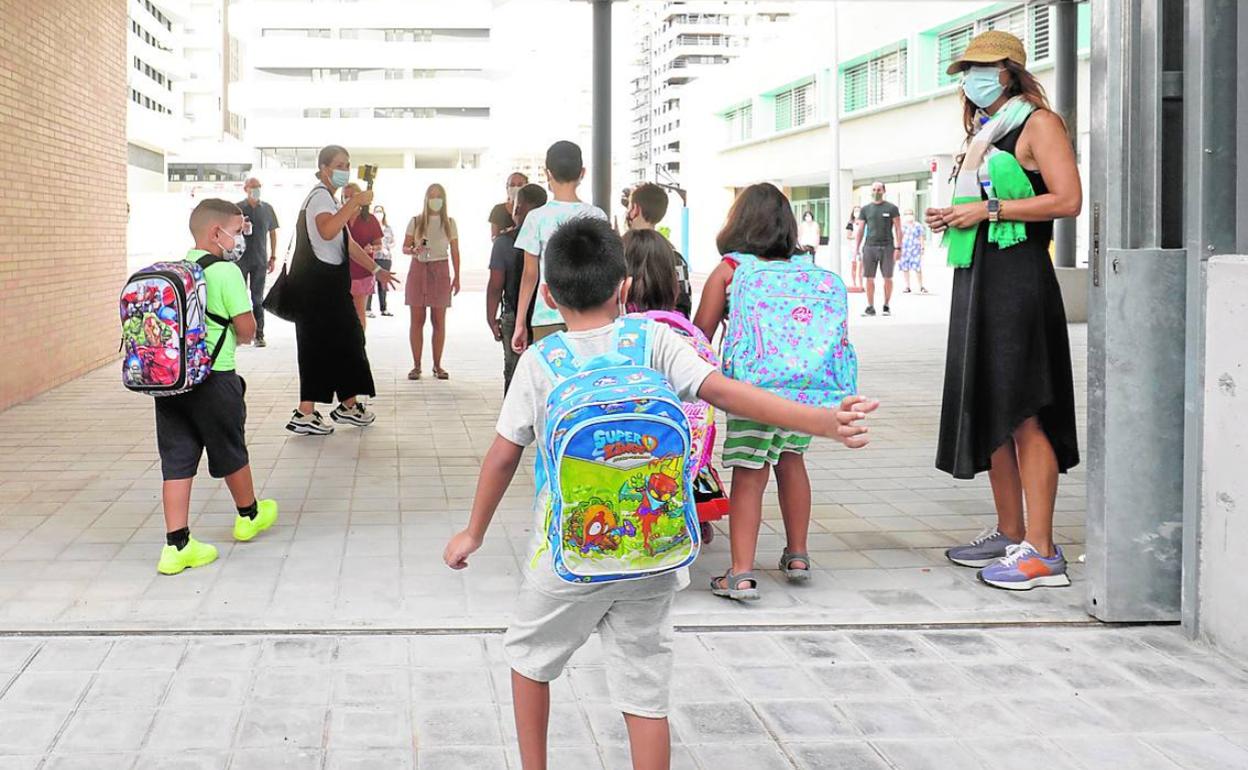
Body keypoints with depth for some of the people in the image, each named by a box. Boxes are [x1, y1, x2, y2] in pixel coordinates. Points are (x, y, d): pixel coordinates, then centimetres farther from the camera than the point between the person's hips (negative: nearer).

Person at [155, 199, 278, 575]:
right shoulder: (227, 272, -11)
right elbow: (246, 328, -13)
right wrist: (238, 336, 10)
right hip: (213, 377, -5)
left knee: (177, 460, 4)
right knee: (230, 452, 16)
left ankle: (176, 544, 2)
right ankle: (249, 515, 37)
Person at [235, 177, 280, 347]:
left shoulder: (267, 209, 7)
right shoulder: (238, 208, 1)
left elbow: (272, 233, 13)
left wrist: (273, 257, 9)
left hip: (260, 260, 1)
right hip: (240, 259, -1)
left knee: (258, 299, 3)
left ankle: (259, 335, 5)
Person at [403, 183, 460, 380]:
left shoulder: (449, 223, 7)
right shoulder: (416, 221, 5)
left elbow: (455, 252, 8)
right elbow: (405, 247, 6)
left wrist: (457, 277, 3)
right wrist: (414, 250, -17)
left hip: (440, 271, 0)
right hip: (418, 269, 0)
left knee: (439, 321, 1)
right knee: (417, 320, -1)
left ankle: (437, 365, 7)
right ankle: (416, 365, 3)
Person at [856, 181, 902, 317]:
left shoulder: (891, 208, 4)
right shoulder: (865, 209, 11)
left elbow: (898, 229, 2)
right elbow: (861, 230, 13)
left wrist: (898, 247, -7)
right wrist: (857, 248, 6)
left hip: (887, 247, -2)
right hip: (869, 247, 2)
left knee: (888, 278, 1)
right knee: (869, 278, -1)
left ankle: (886, 306, 12)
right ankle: (870, 307, 5)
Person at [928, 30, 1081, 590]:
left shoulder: (1037, 122, -3)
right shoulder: (983, 132, 22)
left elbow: (1067, 200, -14)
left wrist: (989, 209, -15)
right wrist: (953, 219, 10)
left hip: (1018, 279, -9)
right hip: (976, 279, 9)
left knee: (1022, 414, -12)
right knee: (987, 408, 10)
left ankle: (1040, 552, -12)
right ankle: (1009, 534, 19)